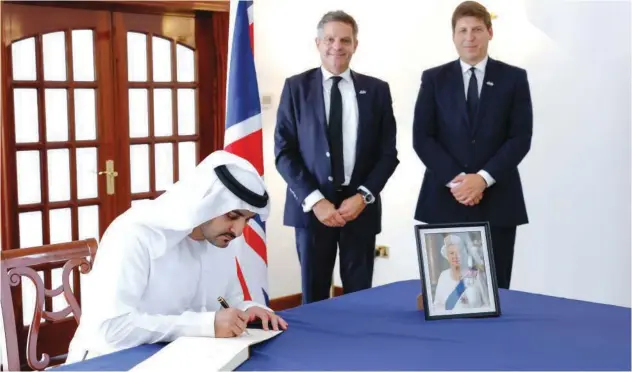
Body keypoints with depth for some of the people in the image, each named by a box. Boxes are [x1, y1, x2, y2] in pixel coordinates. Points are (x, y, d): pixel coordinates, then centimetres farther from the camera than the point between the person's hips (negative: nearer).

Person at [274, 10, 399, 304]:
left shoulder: (376, 90, 6)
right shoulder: (296, 87, 3)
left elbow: (388, 152, 5)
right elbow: (284, 151, -2)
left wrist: (363, 196, -9)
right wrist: (314, 200, -12)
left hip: (360, 205, 1)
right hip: (311, 205, -1)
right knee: (314, 295, 8)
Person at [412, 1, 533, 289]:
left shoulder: (514, 78, 7)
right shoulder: (434, 79, 7)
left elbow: (520, 138, -1)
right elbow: (421, 138, 0)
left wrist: (483, 178, -13)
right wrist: (454, 180, -12)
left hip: (497, 201, 0)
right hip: (444, 199, 0)